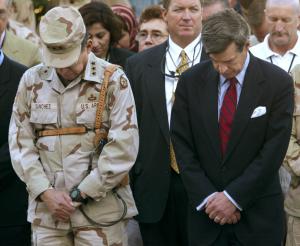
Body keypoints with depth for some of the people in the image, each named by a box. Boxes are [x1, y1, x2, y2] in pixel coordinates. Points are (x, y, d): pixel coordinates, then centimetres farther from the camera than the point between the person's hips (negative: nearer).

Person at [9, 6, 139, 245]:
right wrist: (45, 192, -5)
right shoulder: (32, 80, 6)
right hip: (47, 208, 3)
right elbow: (20, 143, 6)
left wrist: (80, 194, -9)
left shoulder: (113, 80, -3)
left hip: (100, 206, -3)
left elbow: (124, 148, -8)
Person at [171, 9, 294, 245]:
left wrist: (233, 197, -12)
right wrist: (207, 197, -7)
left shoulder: (278, 83, -8)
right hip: (205, 210, 2)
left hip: (257, 213, -2)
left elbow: (273, 150, -10)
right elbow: (182, 145, 0)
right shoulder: (191, 82, 0)